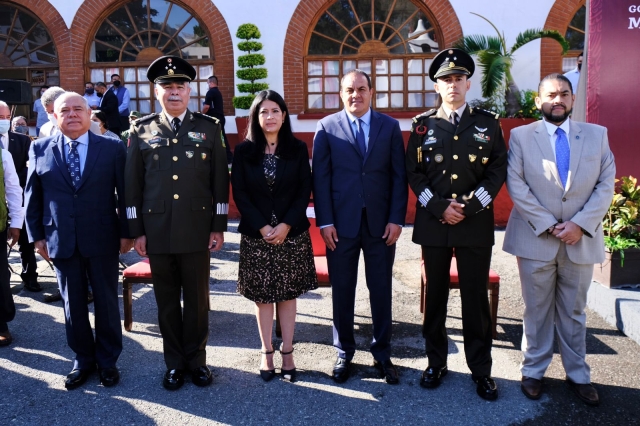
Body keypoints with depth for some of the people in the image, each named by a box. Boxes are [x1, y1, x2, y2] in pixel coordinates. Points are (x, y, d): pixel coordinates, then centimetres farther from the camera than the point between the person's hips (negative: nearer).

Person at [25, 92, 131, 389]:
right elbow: (32, 196, 7)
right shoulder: (40, 149, 4)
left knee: (106, 301, 9)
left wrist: (126, 232, -3)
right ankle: (83, 359, 29)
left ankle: (107, 360, 26)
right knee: (72, 304, 12)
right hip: (60, 241, 2)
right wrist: (37, 235, 4)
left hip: (102, 240, -2)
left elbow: (125, 194, 0)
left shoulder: (112, 148, -1)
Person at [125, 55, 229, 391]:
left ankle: (196, 359, 26)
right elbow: (133, 184, 5)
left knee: (197, 299, 9)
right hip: (157, 231, 1)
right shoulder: (141, 130, 5)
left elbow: (220, 180, 2)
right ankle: (174, 362, 27)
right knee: (167, 301, 11)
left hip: (197, 230, -1)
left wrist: (219, 227, -1)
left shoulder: (209, 127, 3)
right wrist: (137, 231, 1)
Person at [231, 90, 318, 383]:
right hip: (256, 234, 0)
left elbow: (305, 190, -2)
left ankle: (287, 352, 18)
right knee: (262, 295, 7)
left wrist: (286, 224, -13)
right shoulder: (244, 151, 1)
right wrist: (262, 227, -13)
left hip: (292, 233, 0)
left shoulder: (298, 149, 2)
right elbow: (239, 194, -3)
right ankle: (267, 352, 19)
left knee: (288, 293, 7)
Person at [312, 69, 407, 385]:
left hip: (381, 222, 1)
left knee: (381, 290, 10)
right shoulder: (327, 127, 3)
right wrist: (325, 221, -8)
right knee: (342, 291, 9)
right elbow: (320, 177, -1)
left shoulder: (390, 127, 6)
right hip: (341, 223, -1)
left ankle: (382, 353, 26)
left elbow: (399, 176, 3)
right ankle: (344, 353, 25)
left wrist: (397, 218, -5)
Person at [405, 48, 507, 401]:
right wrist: (440, 207, -10)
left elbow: (498, 170, 1)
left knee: (476, 297, 5)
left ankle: (481, 369, 17)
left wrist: (470, 206, -11)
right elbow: (414, 173, 2)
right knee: (435, 295, 10)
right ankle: (436, 362, 24)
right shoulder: (423, 124, 6)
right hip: (433, 223, 1)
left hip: (476, 223, 0)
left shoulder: (488, 122, 6)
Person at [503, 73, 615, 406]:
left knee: (574, 311, 13)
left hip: (582, 239, 2)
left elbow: (606, 184, 0)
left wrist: (580, 224, -12)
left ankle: (577, 374, 27)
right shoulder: (521, 136, -1)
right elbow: (516, 185, -8)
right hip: (536, 239, -1)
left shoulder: (596, 135, 5)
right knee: (537, 310, 9)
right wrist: (548, 225, -14)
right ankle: (533, 370, 23)